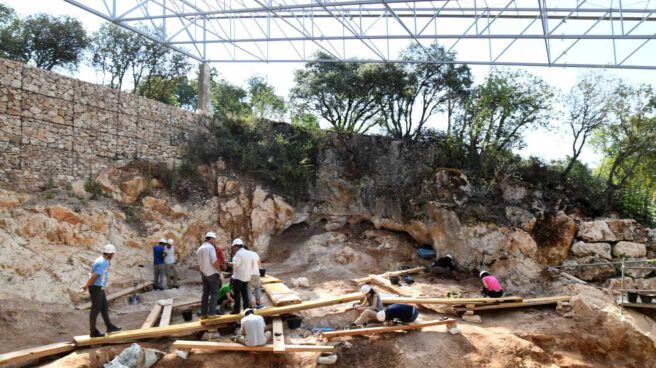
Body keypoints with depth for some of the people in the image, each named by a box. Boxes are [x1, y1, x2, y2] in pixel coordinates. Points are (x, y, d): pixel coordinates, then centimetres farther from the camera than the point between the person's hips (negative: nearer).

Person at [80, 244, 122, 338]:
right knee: (95, 309, -1)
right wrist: (86, 287, -18)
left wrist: (87, 285, 11)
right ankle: (93, 331, 8)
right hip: (96, 288, -10)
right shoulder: (103, 263, -23)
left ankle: (109, 326, 25)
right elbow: (94, 276, -25)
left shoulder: (101, 260, 11)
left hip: (99, 288, 10)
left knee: (104, 307, 16)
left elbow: (93, 275, 13)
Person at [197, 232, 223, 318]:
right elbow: (214, 261, -19)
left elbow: (199, 263, 14)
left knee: (205, 293, 11)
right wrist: (220, 272, -12)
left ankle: (203, 313, 12)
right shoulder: (211, 247, -12)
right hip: (212, 273, -7)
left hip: (204, 274, 7)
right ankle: (211, 313, -3)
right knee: (214, 293, -1)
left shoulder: (199, 249, 11)